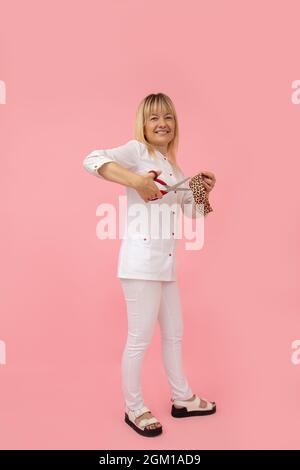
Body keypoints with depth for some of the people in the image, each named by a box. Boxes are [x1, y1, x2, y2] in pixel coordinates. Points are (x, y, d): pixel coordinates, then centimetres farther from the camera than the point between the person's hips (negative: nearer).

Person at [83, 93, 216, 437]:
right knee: (139, 340, 3)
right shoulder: (137, 151, -5)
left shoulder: (173, 167, 18)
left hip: (166, 262, 9)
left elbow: (194, 211, 21)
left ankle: (182, 399, 37)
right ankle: (134, 409, 23)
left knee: (174, 334, 19)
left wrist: (204, 189, 2)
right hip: (141, 260, -8)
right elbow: (92, 160, -22)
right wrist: (135, 181, -27)